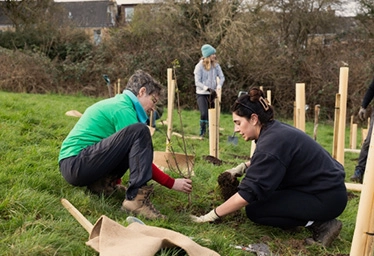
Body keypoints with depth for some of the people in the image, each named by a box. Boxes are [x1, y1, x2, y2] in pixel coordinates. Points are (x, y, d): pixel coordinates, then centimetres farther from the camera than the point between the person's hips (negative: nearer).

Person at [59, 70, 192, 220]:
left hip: (72, 166, 10)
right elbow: (141, 160, -12)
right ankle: (136, 198, -29)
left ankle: (101, 183, 3)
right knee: (139, 131, -22)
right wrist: (172, 183, -6)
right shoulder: (123, 109, -11)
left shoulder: (117, 102, 18)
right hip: (75, 164, -10)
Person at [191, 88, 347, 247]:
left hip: (328, 198, -10)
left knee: (254, 211, -9)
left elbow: (248, 193, -24)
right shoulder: (275, 130, 4)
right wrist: (242, 167, 11)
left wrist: (212, 215, -14)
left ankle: (321, 225, -7)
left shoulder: (271, 143, -25)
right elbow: (264, 162, 27)